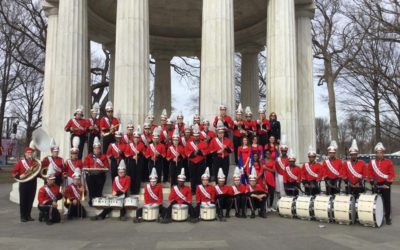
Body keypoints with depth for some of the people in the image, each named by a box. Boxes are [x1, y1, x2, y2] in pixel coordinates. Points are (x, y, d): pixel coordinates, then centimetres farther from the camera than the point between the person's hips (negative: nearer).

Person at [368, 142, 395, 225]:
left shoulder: (388, 162, -1)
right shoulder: (371, 162, 4)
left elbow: (392, 174, -4)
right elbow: (369, 174, 5)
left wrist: (387, 183, -11)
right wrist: (373, 182, -6)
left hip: (385, 185, -2)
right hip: (376, 185, 2)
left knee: (386, 201, 2)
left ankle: (388, 217, 11)